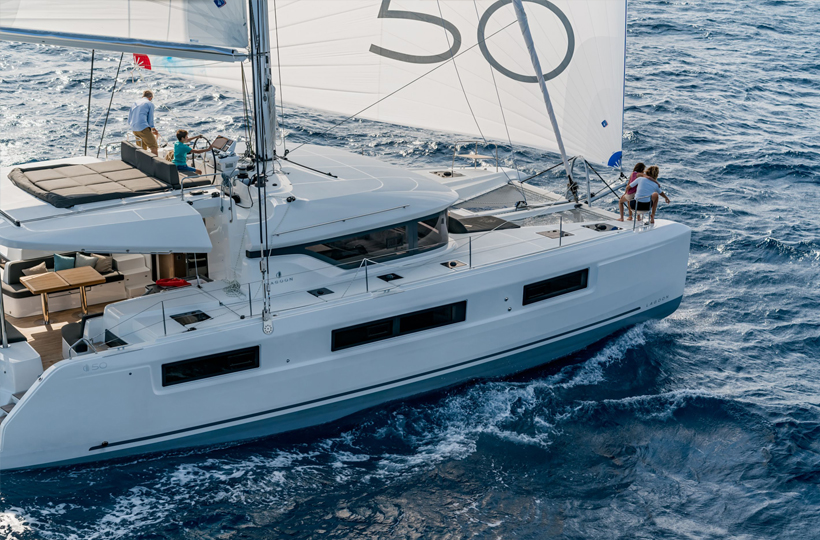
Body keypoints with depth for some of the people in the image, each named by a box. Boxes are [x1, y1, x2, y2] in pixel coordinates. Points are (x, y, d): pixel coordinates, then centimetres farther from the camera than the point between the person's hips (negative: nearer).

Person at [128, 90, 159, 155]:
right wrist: (152, 128, 22)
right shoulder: (150, 104, 4)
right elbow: (150, 120, 2)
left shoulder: (135, 103, 22)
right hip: (143, 128, -7)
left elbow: (129, 121, 23)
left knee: (142, 148, 17)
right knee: (154, 148, -9)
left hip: (134, 129, 7)